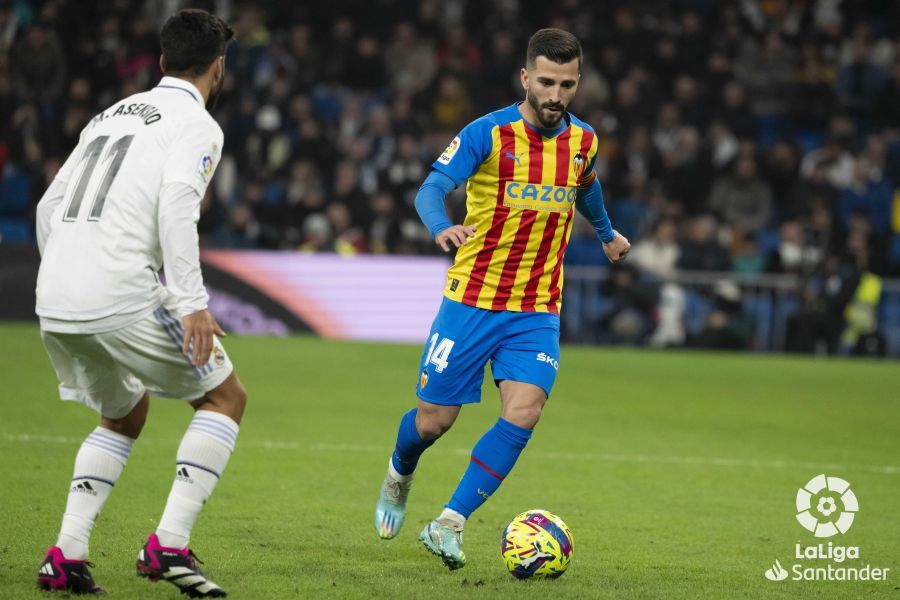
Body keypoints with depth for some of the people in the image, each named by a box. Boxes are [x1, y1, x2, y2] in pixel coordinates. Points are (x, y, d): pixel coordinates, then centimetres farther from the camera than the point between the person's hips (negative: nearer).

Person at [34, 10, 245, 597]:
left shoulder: (111, 115, 25)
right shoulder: (197, 125, 1)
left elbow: (49, 207, 24)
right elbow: (176, 203, -17)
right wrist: (192, 302, -22)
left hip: (54, 304, 7)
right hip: (121, 299, -7)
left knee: (125, 414, 27)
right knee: (226, 396, 9)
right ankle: (169, 545, -4)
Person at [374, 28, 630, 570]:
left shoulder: (584, 141, 3)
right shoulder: (488, 134, -12)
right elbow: (433, 187, -23)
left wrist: (606, 232, 42)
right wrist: (442, 227, -44)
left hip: (538, 310, 3)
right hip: (472, 299, -3)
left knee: (523, 414, -18)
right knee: (434, 419, 3)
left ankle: (448, 525, -11)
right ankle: (400, 473, 40)